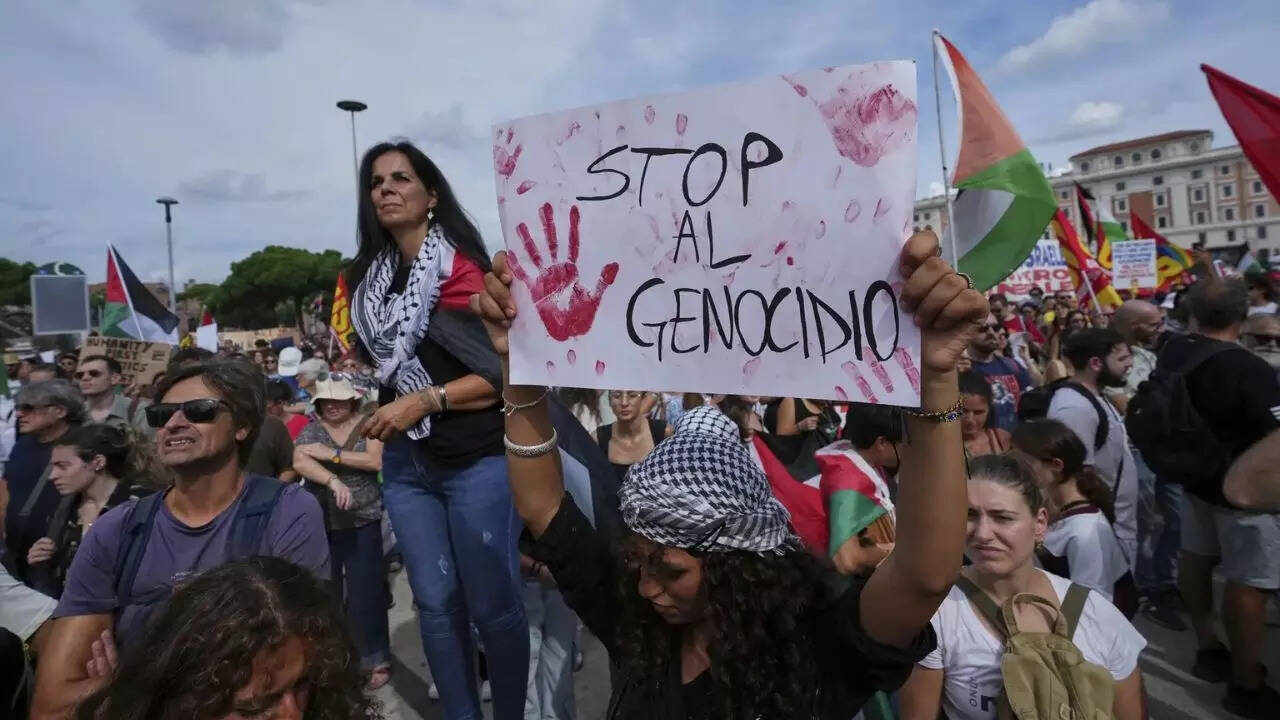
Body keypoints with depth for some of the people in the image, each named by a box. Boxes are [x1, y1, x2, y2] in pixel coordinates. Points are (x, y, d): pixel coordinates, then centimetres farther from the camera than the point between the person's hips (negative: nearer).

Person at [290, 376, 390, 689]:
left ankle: (376, 659, 12)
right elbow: (299, 462, -11)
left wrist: (331, 454, -13)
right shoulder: (312, 429, 6)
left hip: (363, 521, -3)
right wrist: (334, 481, -26)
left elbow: (376, 461, -13)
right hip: (322, 523, 3)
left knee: (364, 592, -2)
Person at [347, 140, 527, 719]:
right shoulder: (368, 278, 11)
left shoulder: (461, 268, -10)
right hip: (406, 462, 6)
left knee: (493, 605, 4)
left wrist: (426, 400, -19)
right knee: (435, 603, 14)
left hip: (476, 460, -6)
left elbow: (504, 369, -15)